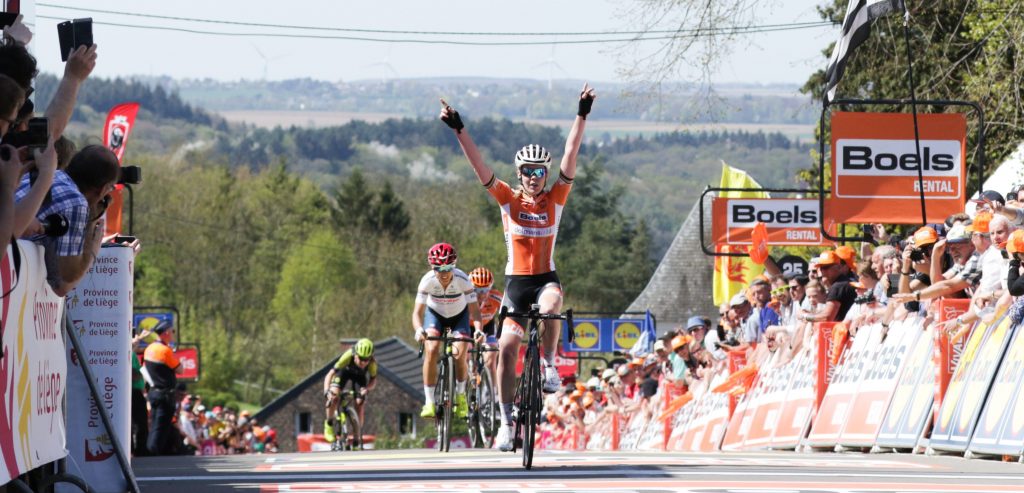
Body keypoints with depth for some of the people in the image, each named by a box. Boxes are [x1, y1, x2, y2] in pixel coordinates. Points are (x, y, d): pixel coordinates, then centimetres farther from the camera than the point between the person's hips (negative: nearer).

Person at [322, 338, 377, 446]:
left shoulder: (372, 362, -35)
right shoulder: (348, 356, -41)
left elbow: (373, 380, -19)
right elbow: (330, 374, -37)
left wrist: (367, 388, -41)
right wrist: (326, 391, -52)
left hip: (360, 376, 1)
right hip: (345, 371, -1)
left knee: (359, 404, -11)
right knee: (334, 396, -25)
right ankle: (329, 424, 0)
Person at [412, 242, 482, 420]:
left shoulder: (463, 280, -32)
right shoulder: (428, 280, -30)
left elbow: (474, 309, -31)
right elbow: (418, 312, -31)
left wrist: (478, 329, -51)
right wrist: (419, 330, -52)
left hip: (459, 315, 0)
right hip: (435, 314, 0)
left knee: (460, 354, -18)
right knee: (431, 351, -23)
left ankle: (460, 395, 10)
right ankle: (429, 402, -18)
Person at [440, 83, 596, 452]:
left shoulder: (555, 199, -1)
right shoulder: (508, 199, -1)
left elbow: (571, 156, -8)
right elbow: (478, 165, -8)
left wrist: (582, 115, -15)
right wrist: (458, 130, -18)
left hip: (545, 278, -1)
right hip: (516, 281, 1)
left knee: (550, 309, -36)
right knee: (506, 348, -5)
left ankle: (550, 366, -15)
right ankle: (506, 420, 3)